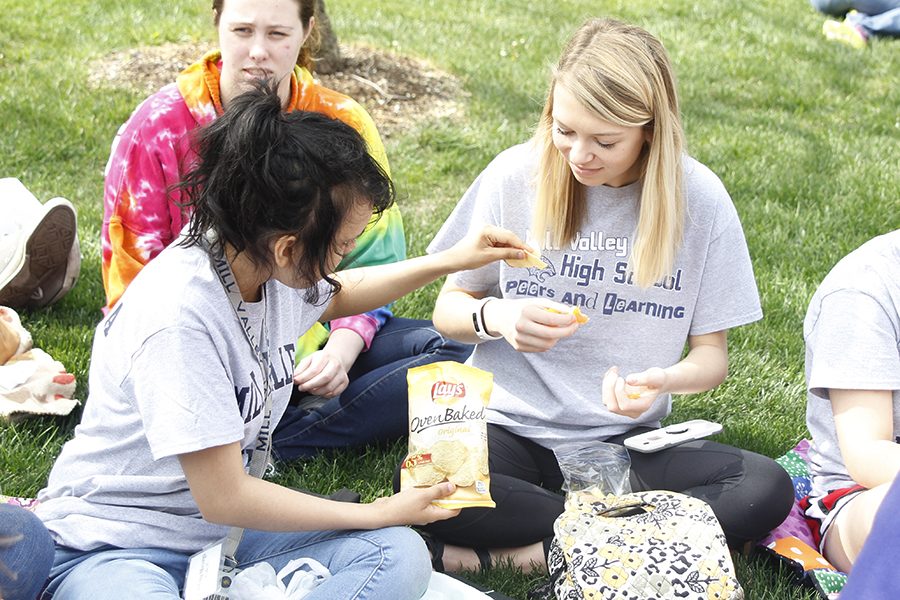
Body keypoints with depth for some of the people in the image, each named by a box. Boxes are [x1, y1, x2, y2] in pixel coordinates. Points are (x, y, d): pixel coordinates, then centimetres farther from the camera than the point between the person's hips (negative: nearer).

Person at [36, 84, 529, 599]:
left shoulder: (257, 258, -2)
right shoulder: (179, 317, -28)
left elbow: (338, 293, 25)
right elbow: (224, 498, -23)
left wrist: (452, 261, 17)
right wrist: (379, 513, -13)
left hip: (223, 527, 9)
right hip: (111, 549, -9)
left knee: (400, 557, -17)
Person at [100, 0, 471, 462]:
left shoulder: (342, 125, 0)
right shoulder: (160, 127, -6)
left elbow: (370, 267, 5)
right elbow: (132, 280, -3)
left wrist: (341, 349, -16)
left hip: (309, 342, 4)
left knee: (459, 355, -21)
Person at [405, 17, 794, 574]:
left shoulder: (697, 198, -6)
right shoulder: (516, 176, -6)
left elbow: (712, 354, 1)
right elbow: (448, 308, 6)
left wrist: (665, 379, -23)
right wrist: (496, 316, -18)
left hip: (628, 441, 1)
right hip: (512, 429, -1)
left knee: (767, 489, -26)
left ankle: (533, 551, -20)